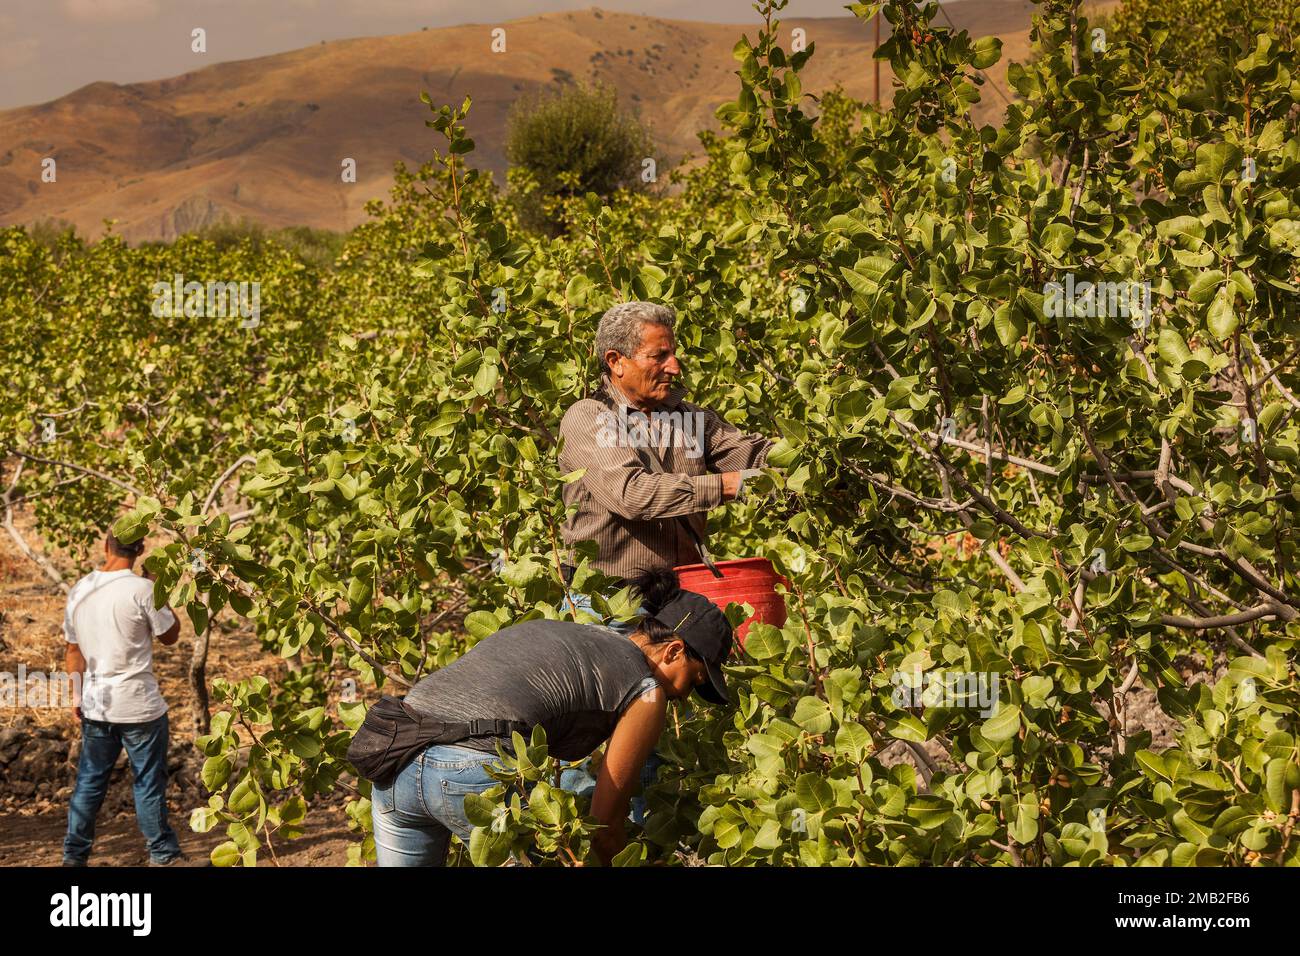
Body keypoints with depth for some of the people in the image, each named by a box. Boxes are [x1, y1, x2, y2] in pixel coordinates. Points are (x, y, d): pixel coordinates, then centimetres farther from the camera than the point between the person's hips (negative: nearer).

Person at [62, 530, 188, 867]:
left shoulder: (79, 591, 1)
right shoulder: (142, 590, -16)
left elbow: (73, 650, 8)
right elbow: (170, 635, -2)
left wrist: (76, 696, 17)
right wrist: (157, 587, 3)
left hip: (95, 704, 5)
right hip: (138, 704, -5)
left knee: (90, 781, 13)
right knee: (149, 782, 6)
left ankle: (74, 854, 15)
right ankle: (163, 854, 15)